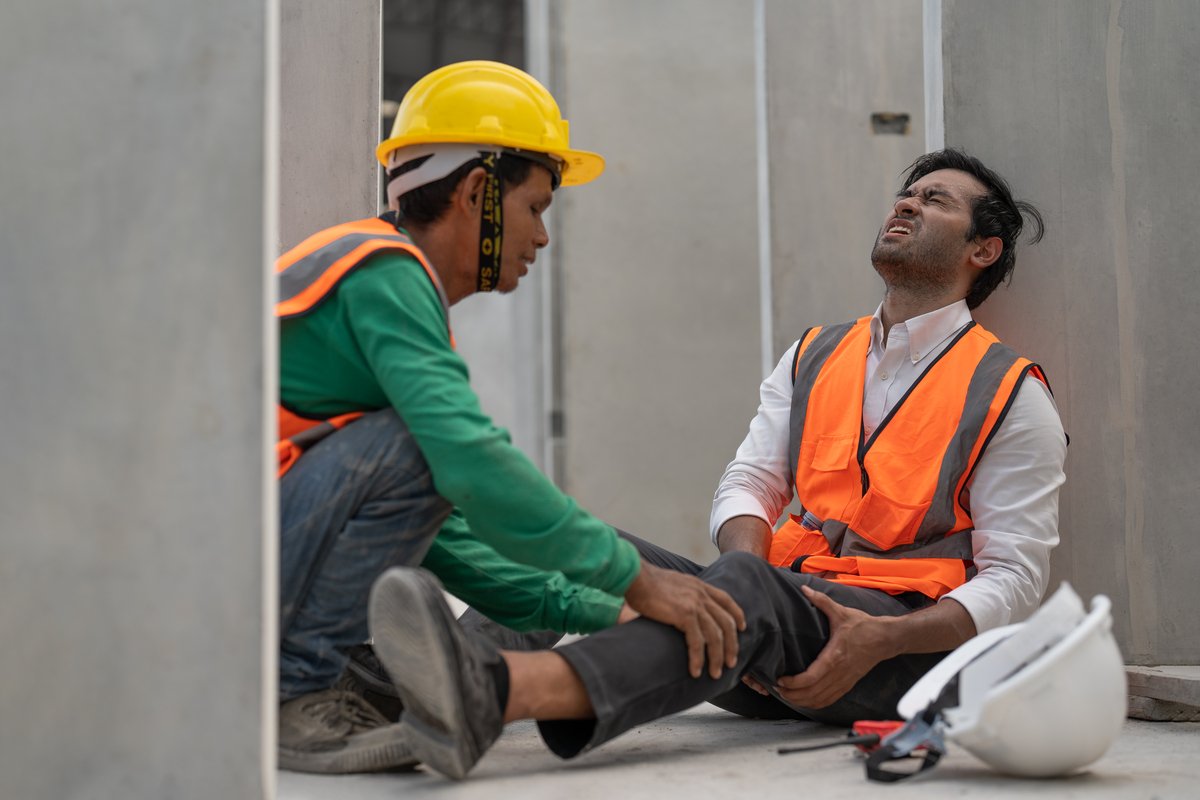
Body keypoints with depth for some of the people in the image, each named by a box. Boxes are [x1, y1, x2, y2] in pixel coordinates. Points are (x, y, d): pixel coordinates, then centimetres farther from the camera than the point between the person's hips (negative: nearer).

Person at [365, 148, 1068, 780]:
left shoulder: (1011, 395, 5)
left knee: (745, 580, -37)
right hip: (786, 601, 6)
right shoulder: (812, 358, 20)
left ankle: (497, 691, -62)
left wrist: (878, 640, -20)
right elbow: (747, 486, 9)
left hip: (907, 640, -5)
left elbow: (1014, 579, -2)